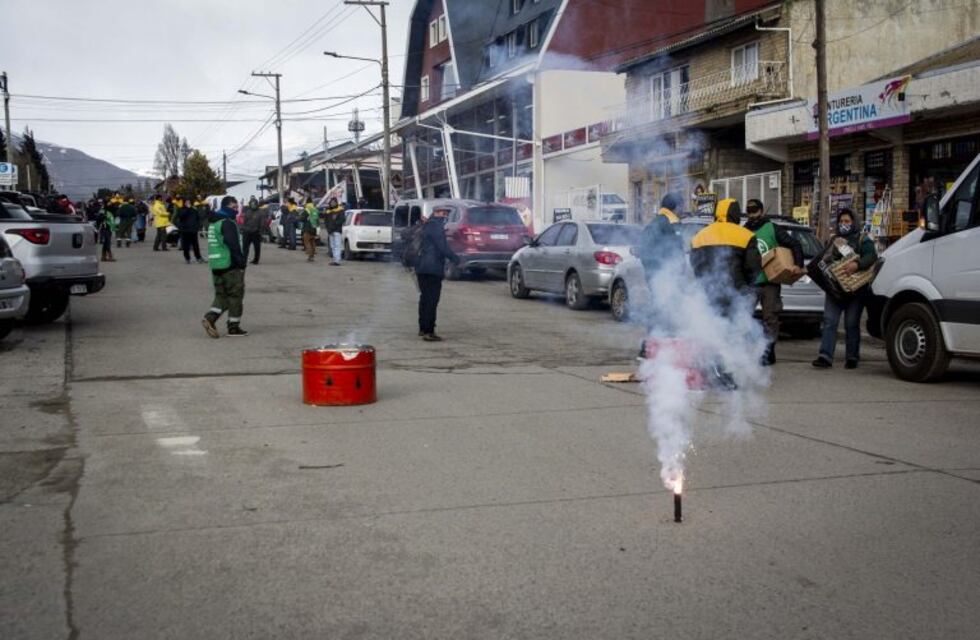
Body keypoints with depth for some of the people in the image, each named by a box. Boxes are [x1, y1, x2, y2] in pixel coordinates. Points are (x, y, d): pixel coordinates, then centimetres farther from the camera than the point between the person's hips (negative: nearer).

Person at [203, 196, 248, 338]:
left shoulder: (213, 223, 17)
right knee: (236, 295, 1)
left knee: (221, 295, 14)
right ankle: (234, 326, 4)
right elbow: (234, 245, -20)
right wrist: (241, 261, -14)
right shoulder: (228, 223, -13)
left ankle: (210, 318, -6)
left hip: (215, 266, 9)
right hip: (230, 265, -9)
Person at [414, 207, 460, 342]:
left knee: (425, 299, 18)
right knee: (431, 300, -9)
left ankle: (423, 328, 26)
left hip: (422, 267, 10)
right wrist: (455, 258, -7)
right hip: (432, 268, -10)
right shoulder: (436, 226, -13)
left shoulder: (428, 225, 17)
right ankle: (428, 332, -10)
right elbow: (442, 247, -17)